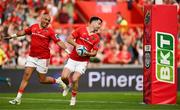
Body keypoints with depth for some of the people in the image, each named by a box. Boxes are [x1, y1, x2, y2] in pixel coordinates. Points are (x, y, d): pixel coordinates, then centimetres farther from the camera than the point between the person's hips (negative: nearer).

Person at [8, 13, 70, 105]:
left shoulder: (50, 31, -7)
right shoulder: (34, 27, 5)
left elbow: (58, 41, -12)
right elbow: (24, 32, 23)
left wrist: (67, 50, -22)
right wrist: (14, 35, 25)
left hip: (43, 58, -4)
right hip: (32, 56, 4)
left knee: (42, 80, 2)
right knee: (26, 75, -5)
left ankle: (57, 81, 30)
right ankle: (18, 98, -4)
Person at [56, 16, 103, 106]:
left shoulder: (96, 38, 4)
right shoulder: (81, 30, -1)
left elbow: (94, 53, 6)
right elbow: (69, 39, -1)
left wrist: (88, 53, -14)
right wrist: (76, 45, -17)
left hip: (83, 61, 0)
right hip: (72, 59, 0)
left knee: (75, 79, -17)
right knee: (64, 77, -14)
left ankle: (73, 98, 5)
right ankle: (67, 86, 23)